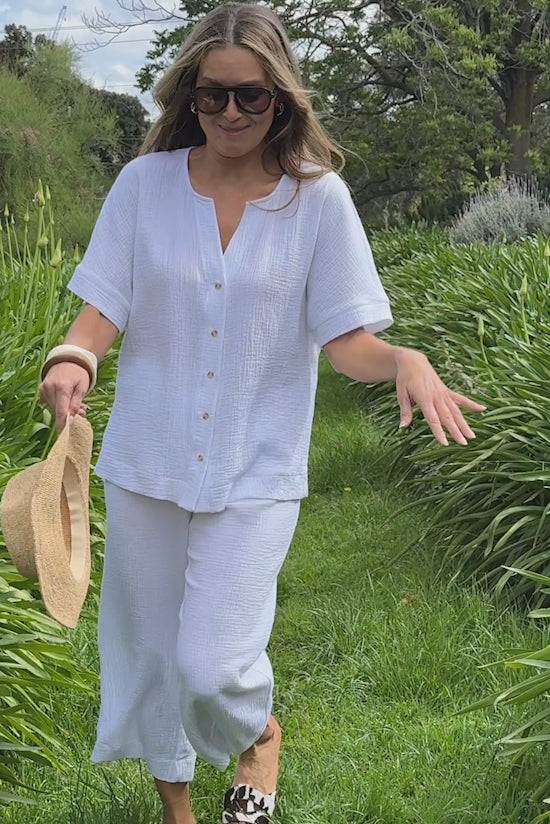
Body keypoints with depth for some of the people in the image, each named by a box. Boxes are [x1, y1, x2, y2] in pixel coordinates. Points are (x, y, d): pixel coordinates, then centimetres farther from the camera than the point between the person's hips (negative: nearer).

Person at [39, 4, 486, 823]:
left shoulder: (319, 197, -6)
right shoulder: (145, 183, -3)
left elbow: (345, 340, -7)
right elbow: (103, 309, -4)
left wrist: (404, 359, -28)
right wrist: (73, 357, -26)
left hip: (256, 473, -2)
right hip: (147, 462, 2)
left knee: (213, 664, -11)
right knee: (151, 653, 13)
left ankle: (260, 732, 27)